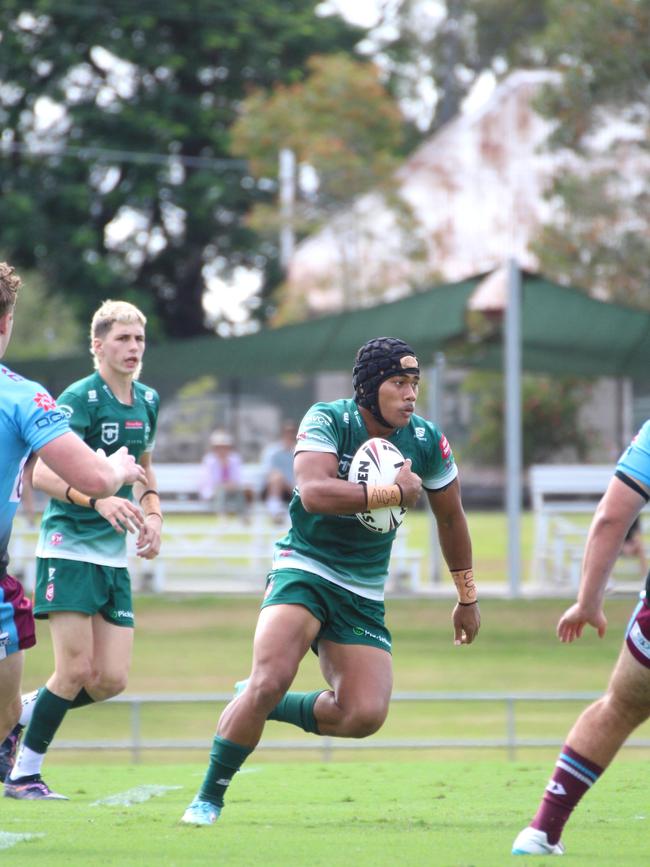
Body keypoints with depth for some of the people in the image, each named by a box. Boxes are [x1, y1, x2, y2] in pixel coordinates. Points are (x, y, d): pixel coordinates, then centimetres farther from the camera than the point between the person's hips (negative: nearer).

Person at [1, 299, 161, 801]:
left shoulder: (147, 401, 11)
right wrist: (98, 500, -33)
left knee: (112, 680, 0)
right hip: (68, 547, -7)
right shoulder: (80, 398, -12)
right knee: (77, 669, -11)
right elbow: (42, 472, -20)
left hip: (115, 554, 7)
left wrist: (153, 514, 9)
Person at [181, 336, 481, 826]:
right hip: (304, 569, -4)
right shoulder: (328, 421, -12)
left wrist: (467, 598, 20)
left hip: (363, 593, 4)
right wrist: (393, 493, -27)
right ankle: (209, 798, -12)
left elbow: (451, 517, 15)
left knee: (365, 715, -12)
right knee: (270, 679, -26)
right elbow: (313, 492, -30)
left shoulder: (426, 442, -1)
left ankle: (269, 707, 13)